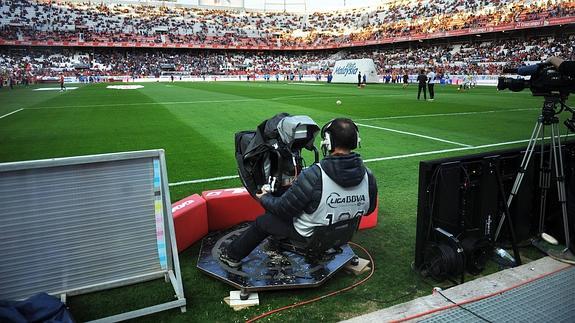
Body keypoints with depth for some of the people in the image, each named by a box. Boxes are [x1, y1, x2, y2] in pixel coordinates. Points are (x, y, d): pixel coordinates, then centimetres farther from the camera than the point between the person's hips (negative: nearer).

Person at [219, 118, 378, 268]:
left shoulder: (314, 175, -33)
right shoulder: (368, 176, -16)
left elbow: (284, 208, -21)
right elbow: (368, 209, 2)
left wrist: (264, 198, 0)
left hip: (310, 236, -6)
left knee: (261, 221, 15)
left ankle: (232, 255, 36)